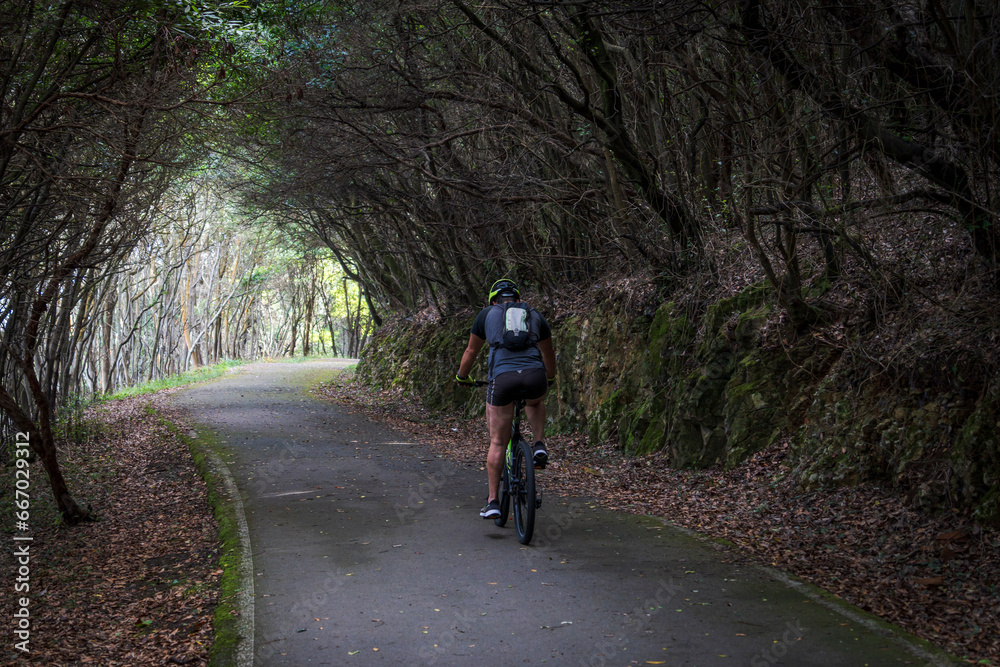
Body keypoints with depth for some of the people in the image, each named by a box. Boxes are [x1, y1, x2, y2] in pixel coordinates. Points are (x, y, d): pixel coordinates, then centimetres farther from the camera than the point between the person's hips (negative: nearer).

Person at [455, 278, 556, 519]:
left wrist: (461, 377, 45)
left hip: (502, 378, -1)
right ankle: (540, 446, 17)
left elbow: (471, 351, 27)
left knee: (497, 443, 11)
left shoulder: (487, 314, 20)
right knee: (535, 402, 38)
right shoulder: (535, 316, 24)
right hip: (534, 376, 1)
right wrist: (550, 378, 54)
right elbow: (548, 353, 35)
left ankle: (493, 501, 12)